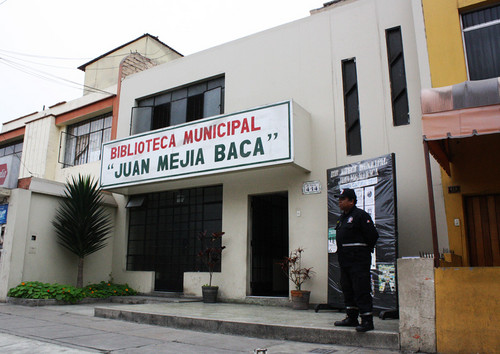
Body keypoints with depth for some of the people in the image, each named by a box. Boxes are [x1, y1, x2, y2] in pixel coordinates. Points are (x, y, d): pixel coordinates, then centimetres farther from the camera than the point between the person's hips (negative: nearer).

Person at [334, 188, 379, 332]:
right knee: (347, 289, 14)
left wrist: (365, 250, -4)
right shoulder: (342, 217, 17)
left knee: (361, 290, -7)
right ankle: (352, 318, 24)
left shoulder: (361, 215, -10)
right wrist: (341, 251, 15)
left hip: (359, 259, -9)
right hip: (345, 260, 9)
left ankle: (367, 320, 0)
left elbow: (373, 235, -12)